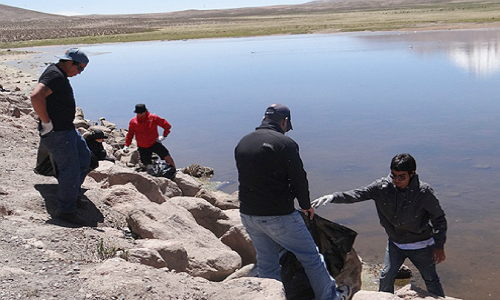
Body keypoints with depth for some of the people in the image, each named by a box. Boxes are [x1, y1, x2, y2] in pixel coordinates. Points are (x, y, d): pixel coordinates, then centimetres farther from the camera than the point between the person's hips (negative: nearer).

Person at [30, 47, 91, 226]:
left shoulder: (60, 75, 14)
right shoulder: (54, 74, -19)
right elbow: (36, 96, -34)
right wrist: (46, 122, -27)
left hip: (67, 129, 11)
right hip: (56, 133, -11)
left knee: (84, 158, 21)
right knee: (71, 170, -8)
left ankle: (72, 194, 33)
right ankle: (66, 210, 1)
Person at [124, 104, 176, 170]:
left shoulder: (153, 118, -5)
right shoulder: (133, 122, -1)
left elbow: (167, 126, 3)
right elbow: (130, 134, 10)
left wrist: (164, 136, -4)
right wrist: (126, 145, 1)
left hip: (154, 143, -1)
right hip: (143, 147, 1)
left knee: (167, 157, -14)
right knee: (149, 167, -5)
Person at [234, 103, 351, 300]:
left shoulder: (242, 143, 7)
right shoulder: (285, 143, -14)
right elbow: (299, 179, -10)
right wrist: (306, 205, 6)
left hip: (248, 215, 7)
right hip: (279, 216, -6)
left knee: (266, 263, 18)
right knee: (311, 257, 11)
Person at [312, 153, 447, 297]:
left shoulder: (424, 192, -23)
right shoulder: (382, 187, -17)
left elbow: (439, 218, -12)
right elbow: (357, 194, -20)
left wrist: (439, 246, -10)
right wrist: (332, 197, -35)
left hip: (421, 246, -2)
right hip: (395, 243, 3)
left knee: (431, 280, 11)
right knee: (386, 277, 5)